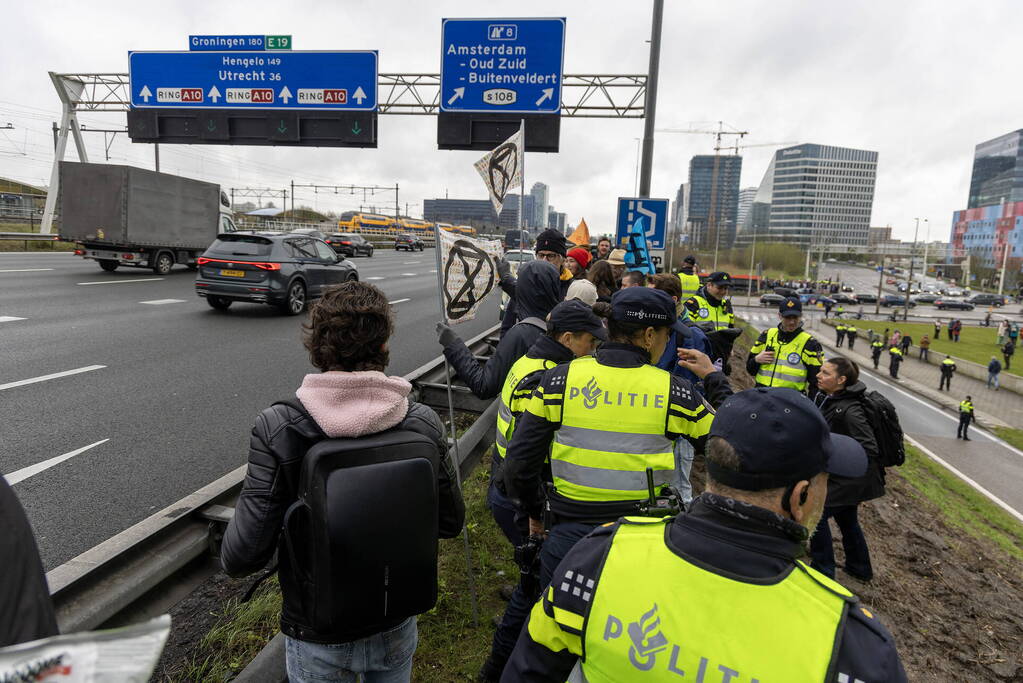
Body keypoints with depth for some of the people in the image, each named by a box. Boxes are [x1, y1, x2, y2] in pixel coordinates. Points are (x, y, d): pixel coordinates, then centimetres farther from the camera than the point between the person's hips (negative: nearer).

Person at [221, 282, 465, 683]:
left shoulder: (277, 429, -25)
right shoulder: (422, 424, -20)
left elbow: (242, 556, -22)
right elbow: (450, 524, -9)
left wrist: (232, 559, 0)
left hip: (318, 641, -1)